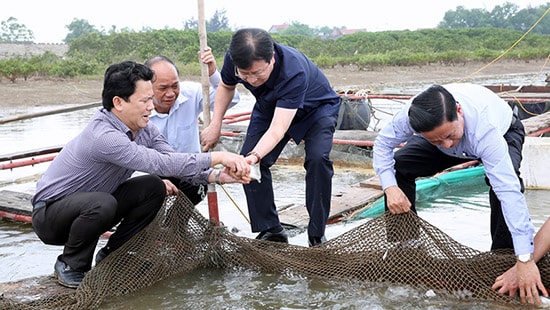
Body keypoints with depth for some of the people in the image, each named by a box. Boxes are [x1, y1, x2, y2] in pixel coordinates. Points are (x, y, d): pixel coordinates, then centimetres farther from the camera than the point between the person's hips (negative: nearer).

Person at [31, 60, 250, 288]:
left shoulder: (144, 129, -6)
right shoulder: (103, 135, -33)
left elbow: (175, 161, -10)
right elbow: (162, 164, -39)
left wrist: (216, 176, -26)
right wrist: (218, 157, -37)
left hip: (89, 207, 8)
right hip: (49, 214, -8)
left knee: (154, 187, -8)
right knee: (102, 203, -37)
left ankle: (111, 256, 6)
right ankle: (71, 266, -9)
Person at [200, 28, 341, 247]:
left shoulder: (294, 71, -44)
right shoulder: (233, 59, -27)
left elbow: (277, 129, -48)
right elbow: (226, 86, -2)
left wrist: (255, 155, -64)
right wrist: (215, 125, -12)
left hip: (317, 108, -5)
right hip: (270, 107, 5)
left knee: (317, 158, -28)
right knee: (247, 161, -12)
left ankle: (317, 236, -13)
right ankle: (270, 231, 1)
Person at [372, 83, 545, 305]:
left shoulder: (485, 128, -48)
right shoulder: (411, 115, -37)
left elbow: (509, 191, -52)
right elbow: (383, 143, -16)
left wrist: (525, 259, -54)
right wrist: (390, 187, -33)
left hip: (504, 134, -4)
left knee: (503, 183, -37)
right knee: (398, 165, -15)